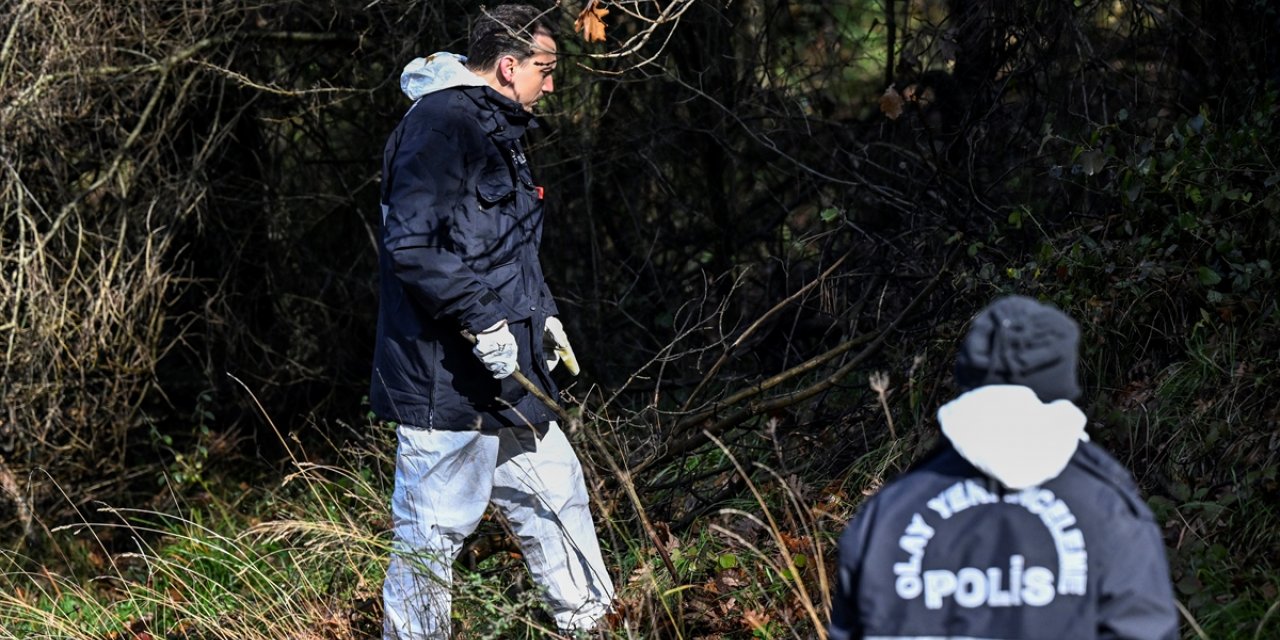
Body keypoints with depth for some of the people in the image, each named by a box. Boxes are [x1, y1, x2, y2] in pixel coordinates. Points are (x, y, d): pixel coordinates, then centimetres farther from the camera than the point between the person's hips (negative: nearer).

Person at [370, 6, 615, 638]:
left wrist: (539, 311, 19)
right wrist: (482, 320, -24)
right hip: (446, 378, -10)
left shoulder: (494, 128, 16)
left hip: (504, 373, 10)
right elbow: (411, 245, -24)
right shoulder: (440, 124, -17)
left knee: (556, 492, 18)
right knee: (432, 533, -3)